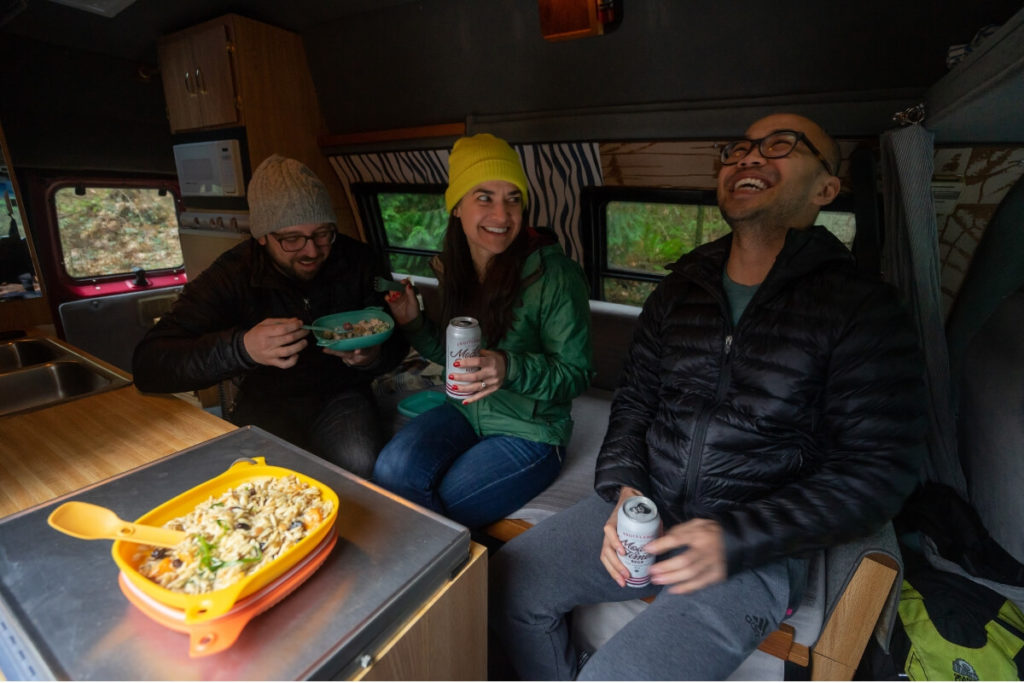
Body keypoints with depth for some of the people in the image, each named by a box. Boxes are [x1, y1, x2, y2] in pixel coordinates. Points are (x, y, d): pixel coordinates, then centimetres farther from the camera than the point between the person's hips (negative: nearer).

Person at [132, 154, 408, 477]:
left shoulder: (359, 261, -9)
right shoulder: (232, 274, -11)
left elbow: (398, 340, 0)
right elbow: (147, 365, -17)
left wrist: (374, 356, -26)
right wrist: (242, 347, -36)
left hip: (341, 396, 1)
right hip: (266, 404, 0)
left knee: (360, 464, -28)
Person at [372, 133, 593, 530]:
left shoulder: (553, 274, -20)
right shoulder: (454, 267, 1)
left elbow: (576, 374, -15)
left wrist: (510, 368, -32)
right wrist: (414, 324, -5)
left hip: (531, 431, -5)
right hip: (465, 411, 5)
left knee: (439, 513, -14)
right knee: (391, 472, -19)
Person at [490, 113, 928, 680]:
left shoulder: (862, 310, -7)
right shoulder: (682, 285, 7)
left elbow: (878, 471, -10)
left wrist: (734, 539, -20)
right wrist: (623, 489, -8)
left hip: (754, 550, -4)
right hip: (644, 507, 5)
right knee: (508, 583, -4)